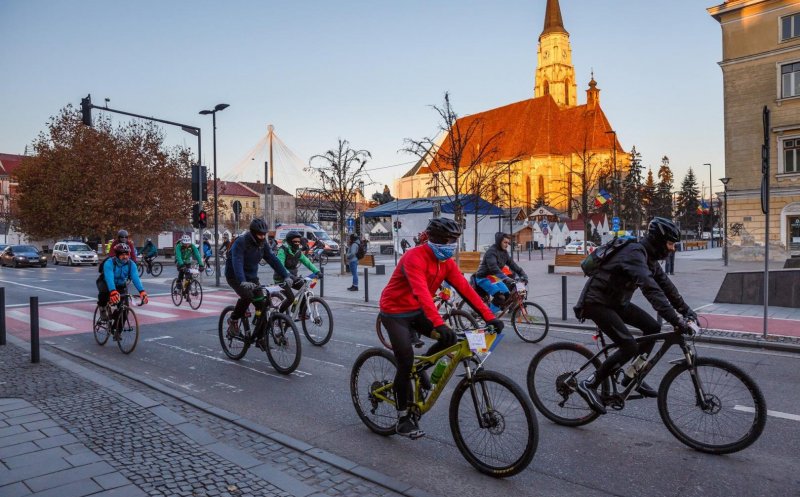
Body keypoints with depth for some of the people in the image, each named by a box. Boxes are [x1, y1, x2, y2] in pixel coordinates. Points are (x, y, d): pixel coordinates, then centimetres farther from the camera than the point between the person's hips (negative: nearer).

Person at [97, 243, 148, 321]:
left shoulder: (131, 264, -21)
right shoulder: (109, 263, -30)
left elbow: (135, 278, -35)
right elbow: (109, 278, -46)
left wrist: (142, 291, -51)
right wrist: (113, 292, -63)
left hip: (121, 285, 3)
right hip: (106, 283, -2)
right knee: (104, 291, -37)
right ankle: (102, 308, -6)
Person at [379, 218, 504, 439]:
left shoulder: (447, 262, -3)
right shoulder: (415, 257, -27)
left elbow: (465, 288, -10)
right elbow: (421, 292, -41)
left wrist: (489, 316, -18)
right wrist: (439, 324, -53)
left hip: (417, 311, 7)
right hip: (395, 312, -7)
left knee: (451, 338, -11)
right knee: (406, 362, -11)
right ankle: (403, 418, 5)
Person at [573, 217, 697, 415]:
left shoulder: (649, 256, 7)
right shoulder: (634, 253, -25)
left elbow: (666, 285, 11)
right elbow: (650, 289, -37)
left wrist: (686, 310, 3)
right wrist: (676, 319, -41)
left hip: (615, 301, 10)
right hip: (596, 302, -10)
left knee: (652, 327, 3)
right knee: (630, 346, -17)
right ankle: (589, 384, -6)